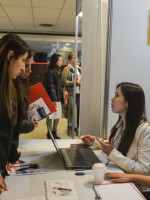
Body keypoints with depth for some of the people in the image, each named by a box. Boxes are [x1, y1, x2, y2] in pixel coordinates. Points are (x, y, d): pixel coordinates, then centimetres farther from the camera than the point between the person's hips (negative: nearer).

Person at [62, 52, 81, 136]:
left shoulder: (80, 69, 14)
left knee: (79, 110, 5)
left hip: (79, 93, 5)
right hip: (71, 93, -5)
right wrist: (75, 82, -13)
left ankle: (77, 127, 18)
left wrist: (81, 82, 1)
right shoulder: (66, 69, -1)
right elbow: (64, 81, -10)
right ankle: (71, 127, 13)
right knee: (72, 110, -2)